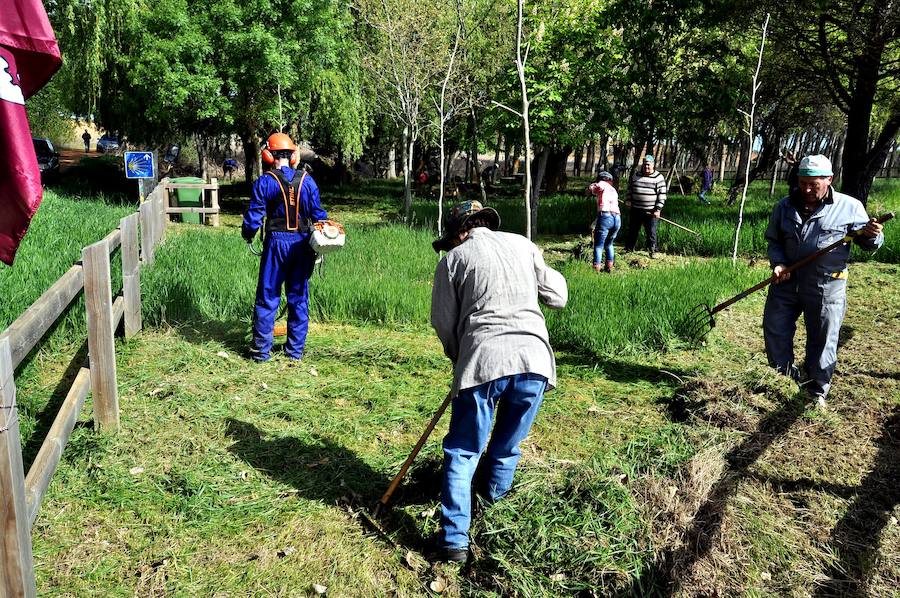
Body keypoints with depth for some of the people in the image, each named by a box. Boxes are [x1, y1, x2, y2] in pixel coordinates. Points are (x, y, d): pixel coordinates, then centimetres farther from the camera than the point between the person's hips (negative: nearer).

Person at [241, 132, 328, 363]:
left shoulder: (264, 182, -6)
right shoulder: (307, 181, 3)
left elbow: (254, 214, -4)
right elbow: (318, 213, 5)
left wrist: (247, 235, 14)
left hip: (276, 242, -3)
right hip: (302, 244, 3)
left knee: (268, 298, 6)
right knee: (299, 298, 10)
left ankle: (261, 350, 9)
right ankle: (296, 350, 15)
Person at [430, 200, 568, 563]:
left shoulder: (453, 259, 9)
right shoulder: (522, 245, 16)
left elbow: (443, 322, 9)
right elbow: (558, 298, 18)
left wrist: (458, 358, 25)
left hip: (483, 361, -3)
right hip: (534, 358, 3)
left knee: (463, 451, 9)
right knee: (509, 443, 23)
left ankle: (455, 540, 6)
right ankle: (494, 492, 46)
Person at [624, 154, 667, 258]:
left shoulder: (659, 177, -3)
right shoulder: (635, 175, 8)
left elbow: (662, 194, -5)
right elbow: (629, 188, 19)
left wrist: (658, 209, -11)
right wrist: (628, 199, 2)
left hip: (651, 211, -3)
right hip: (635, 210, 3)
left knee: (651, 232, 2)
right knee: (632, 230, 11)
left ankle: (652, 251, 14)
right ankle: (629, 249, 22)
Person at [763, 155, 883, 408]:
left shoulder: (850, 207, -3)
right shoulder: (784, 207, 4)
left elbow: (868, 243, 3)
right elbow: (773, 240, 14)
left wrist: (872, 235, -21)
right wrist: (778, 263, -5)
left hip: (825, 287, -3)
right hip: (787, 281, 3)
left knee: (822, 341, 5)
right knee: (774, 331, 8)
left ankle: (817, 392, 24)